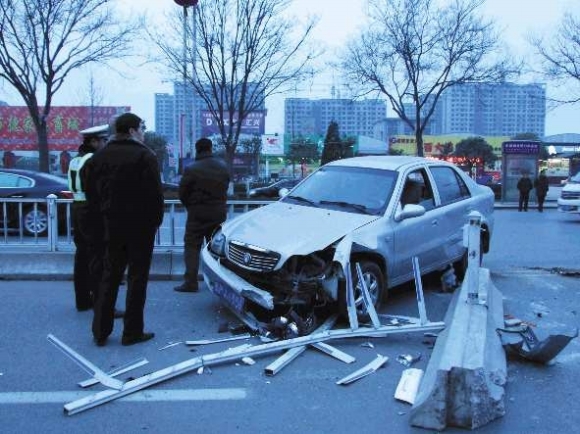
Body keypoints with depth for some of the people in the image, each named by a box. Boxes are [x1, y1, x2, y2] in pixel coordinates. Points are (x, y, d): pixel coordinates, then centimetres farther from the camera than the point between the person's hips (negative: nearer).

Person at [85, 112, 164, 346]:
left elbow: (91, 191, 10)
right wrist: (156, 219, -3)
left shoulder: (100, 156, 7)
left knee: (109, 275, 13)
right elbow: (155, 193, -16)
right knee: (137, 277, 3)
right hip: (141, 224, -5)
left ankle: (100, 331, 16)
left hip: (112, 224, 5)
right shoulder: (145, 155, -12)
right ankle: (132, 331, 7)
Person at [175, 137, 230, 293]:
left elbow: (182, 193, -6)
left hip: (198, 214, -5)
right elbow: (225, 188, 7)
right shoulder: (223, 167, 2)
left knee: (192, 246, 2)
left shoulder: (191, 169, -13)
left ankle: (190, 281, -3)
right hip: (219, 213, 5)